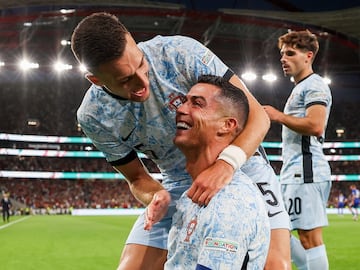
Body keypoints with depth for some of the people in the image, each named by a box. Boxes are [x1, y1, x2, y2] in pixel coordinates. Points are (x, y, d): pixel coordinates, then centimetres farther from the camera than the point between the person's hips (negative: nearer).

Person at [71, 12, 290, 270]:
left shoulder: (181, 52, -25)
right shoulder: (93, 117, -16)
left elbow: (257, 115, -24)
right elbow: (137, 177, -2)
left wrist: (227, 163, -42)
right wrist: (156, 197, -26)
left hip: (242, 166, -2)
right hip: (178, 183, 3)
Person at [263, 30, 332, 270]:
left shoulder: (314, 85, -7)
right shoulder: (300, 88, 24)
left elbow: (316, 126, -21)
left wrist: (279, 116, -11)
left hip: (306, 171, -11)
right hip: (294, 173, 11)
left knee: (309, 237, -10)